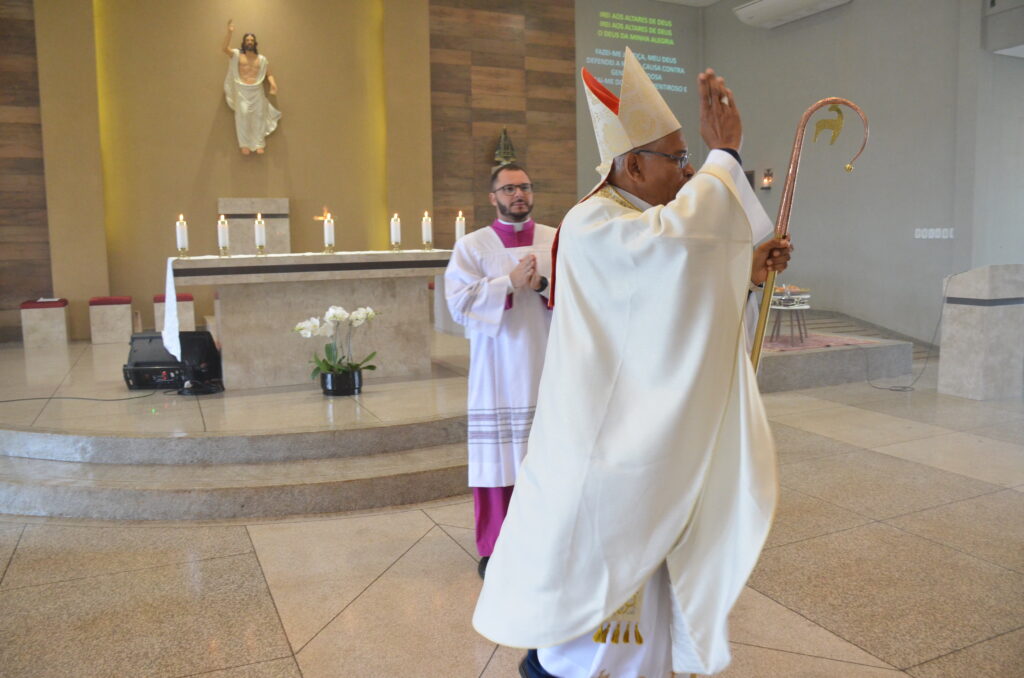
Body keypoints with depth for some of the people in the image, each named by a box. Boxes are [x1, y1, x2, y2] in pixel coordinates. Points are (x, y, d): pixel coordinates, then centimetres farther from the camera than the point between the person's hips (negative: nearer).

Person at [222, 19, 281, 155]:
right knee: (243, 114, -17)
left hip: (257, 90, 2)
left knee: (258, 115, -7)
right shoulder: (237, 55, 9)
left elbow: (268, 74, 16)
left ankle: (259, 144, -4)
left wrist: (273, 84, -6)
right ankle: (244, 145, -16)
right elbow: (225, 48, -8)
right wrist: (229, 32, -19)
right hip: (241, 90, -2)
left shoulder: (262, 59, 14)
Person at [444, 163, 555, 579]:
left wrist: (543, 285, -17)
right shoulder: (471, 246, 2)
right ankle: (495, 549, 17)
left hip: (549, 370, 2)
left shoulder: (558, 241, 7)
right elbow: (459, 303, -9)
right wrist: (510, 283, -15)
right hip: (499, 375, -1)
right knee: (498, 459, 3)